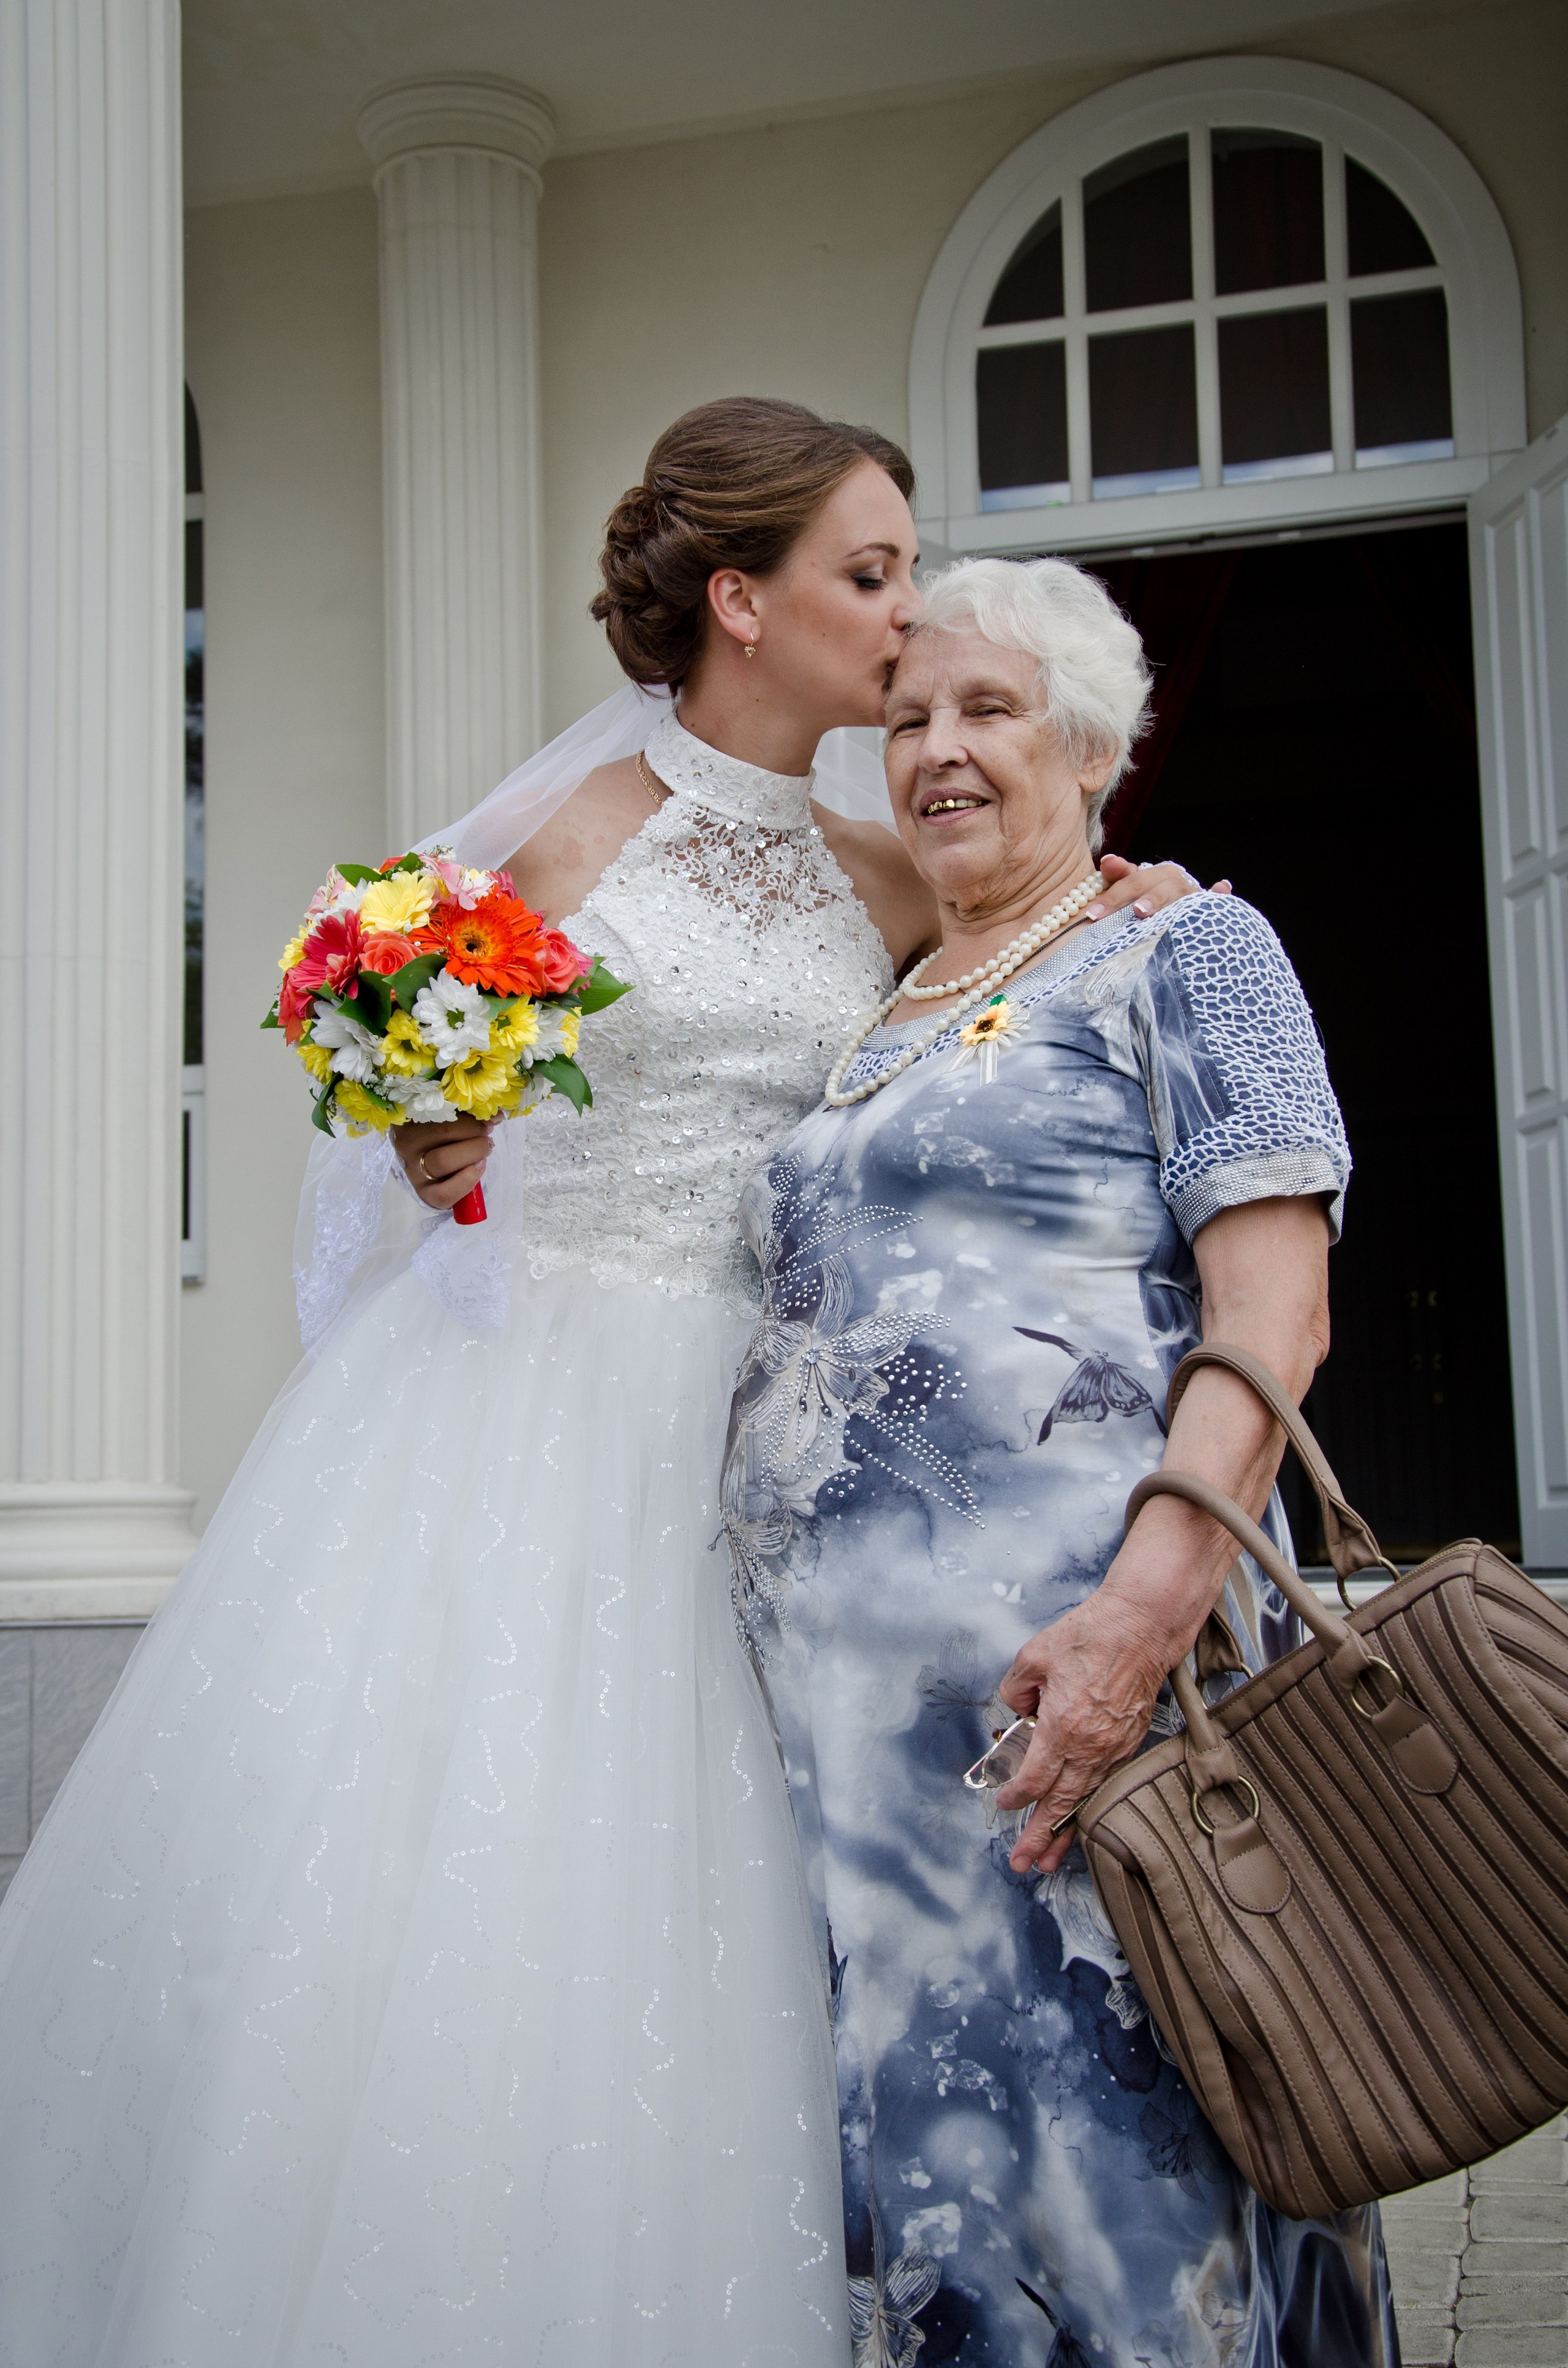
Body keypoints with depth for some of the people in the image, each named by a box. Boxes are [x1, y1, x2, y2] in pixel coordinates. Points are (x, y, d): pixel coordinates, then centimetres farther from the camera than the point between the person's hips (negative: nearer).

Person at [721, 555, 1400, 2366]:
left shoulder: (1182, 951, 2)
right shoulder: (874, 1022, 22)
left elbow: (1273, 1317, -10)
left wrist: (1147, 1604, -23)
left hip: (1065, 1661, -6)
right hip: (835, 1676, 7)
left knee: (1091, 2132, -1)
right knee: (891, 2143, 11)